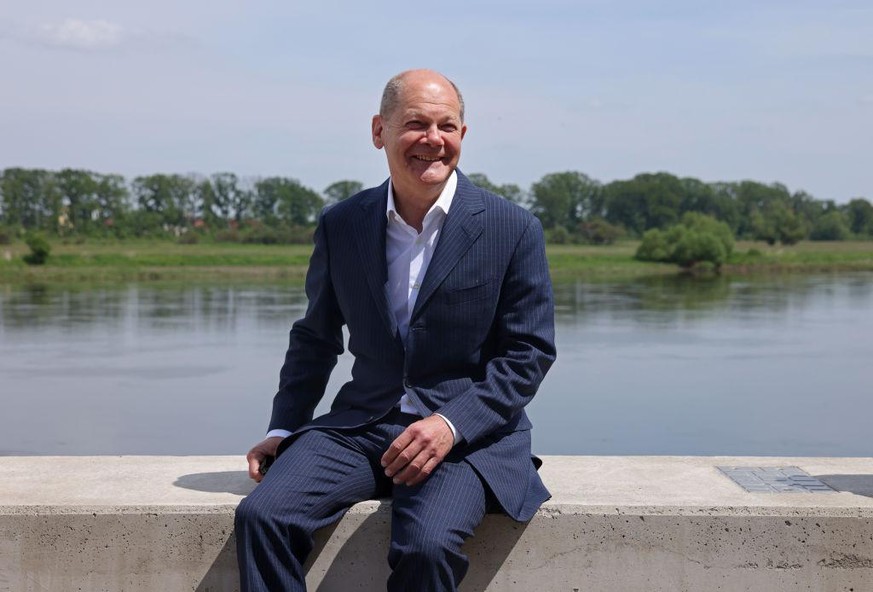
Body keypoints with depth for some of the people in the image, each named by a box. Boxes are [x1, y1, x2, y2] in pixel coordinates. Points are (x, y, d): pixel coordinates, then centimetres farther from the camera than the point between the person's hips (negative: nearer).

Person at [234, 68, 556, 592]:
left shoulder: (514, 229, -3)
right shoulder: (340, 226, 7)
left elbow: (530, 352, -2)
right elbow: (315, 339, 19)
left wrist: (452, 424, -15)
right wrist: (284, 429, 8)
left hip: (471, 433, -3)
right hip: (361, 426, 3)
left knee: (426, 545, -32)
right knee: (261, 515, -21)